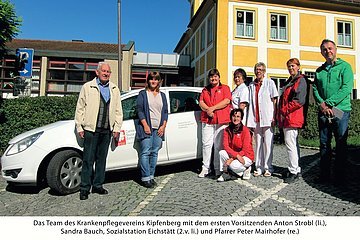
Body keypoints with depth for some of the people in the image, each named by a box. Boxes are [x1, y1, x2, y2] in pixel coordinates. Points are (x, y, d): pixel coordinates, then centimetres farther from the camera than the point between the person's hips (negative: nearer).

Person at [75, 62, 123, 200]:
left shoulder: (114, 89, 13)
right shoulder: (87, 87, 4)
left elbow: (118, 110, 13)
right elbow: (80, 108, 3)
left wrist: (117, 128, 7)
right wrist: (79, 127, -1)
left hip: (107, 130, 4)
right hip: (91, 129, -3)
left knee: (101, 159, 11)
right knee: (88, 160, -1)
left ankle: (98, 185, 22)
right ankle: (84, 188, 9)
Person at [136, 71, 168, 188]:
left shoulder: (162, 95, 18)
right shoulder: (143, 94, 7)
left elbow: (165, 112, 15)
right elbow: (139, 110, -2)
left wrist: (163, 126, 2)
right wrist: (145, 125, -12)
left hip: (159, 129, 4)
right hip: (146, 127, -4)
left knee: (154, 153, 5)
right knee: (145, 152, -7)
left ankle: (151, 176, 13)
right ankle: (145, 178, -3)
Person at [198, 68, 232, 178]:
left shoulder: (225, 88, 11)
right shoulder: (205, 90, 21)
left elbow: (227, 101, -4)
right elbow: (201, 102, 10)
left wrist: (212, 108, -9)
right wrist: (208, 110, -10)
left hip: (221, 121, -3)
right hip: (207, 120, 3)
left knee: (219, 145, -2)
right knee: (206, 144, 0)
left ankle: (218, 169, 6)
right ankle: (205, 168, 7)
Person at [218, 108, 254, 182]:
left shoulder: (245, 130, -15)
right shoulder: (227, 130, -2)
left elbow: (245, 150, -17)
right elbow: (226, 146, -11)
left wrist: (232, 159, -23)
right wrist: (237, 155, -26)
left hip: (246, 157, -4)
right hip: (232, 155, 4)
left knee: (234, 165, -32)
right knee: (222, 153, -23)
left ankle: (246, 169, 2)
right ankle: (225, 173, -5)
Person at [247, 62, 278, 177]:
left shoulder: (269, 82, 5)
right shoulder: (251, 85, 15)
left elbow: (274, 101, 1)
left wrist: (273, 117, -8)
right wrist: (250, 119, 6)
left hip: (267, 118, -3)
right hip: (256, 119, 4)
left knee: (268, 143, -2)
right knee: (258, 143, 7)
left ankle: (268, 168, 6)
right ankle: (259, 167, 13)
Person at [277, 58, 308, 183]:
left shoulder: (301, 80, -6)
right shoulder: (289, 82, 22)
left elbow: (299, 101, -17)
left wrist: (285, 110, -11)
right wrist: (280, 114, 11)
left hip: (293, 117, -10)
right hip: (286, 118, 10)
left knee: (290, 143, -11)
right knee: (293, 144, 13)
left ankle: (293, 172, -4)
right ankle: (296, 169, 22)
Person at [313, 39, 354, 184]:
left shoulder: (345, 66, 3)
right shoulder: (319, 70, 16)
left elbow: (346, 88, -9)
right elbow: (315, 89, 8)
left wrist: (329, 103, -15)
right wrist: (321, 104, -9)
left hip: (340, 110, -4)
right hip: (323, 112, 4)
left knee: (341, 144, 2)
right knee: (324, 144, 6)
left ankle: (339, 176, 11)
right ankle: (324, 175, 14)